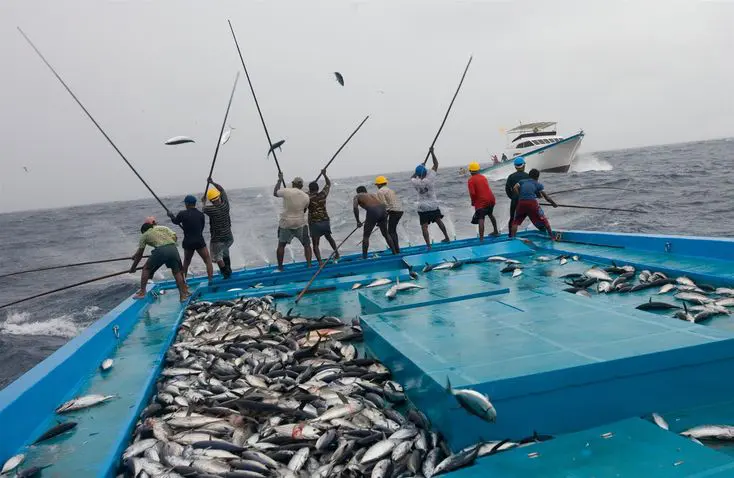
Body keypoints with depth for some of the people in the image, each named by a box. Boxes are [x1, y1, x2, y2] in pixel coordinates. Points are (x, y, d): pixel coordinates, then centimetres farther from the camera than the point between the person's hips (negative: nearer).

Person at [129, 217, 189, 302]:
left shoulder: (145, 235, 23)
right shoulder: (163, 227, 30)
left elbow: (139, 254, 25)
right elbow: (175, 237, 16)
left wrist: (133, 268, 35)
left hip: (160, 250, -3)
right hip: (173, 249, 3)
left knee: (146, 269, 19)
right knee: (177, 271, 18)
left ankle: (142, 292, 18)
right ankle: (183, 294, 17)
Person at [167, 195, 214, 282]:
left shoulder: (182, 214, -6)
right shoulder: (201, 214, -1)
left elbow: (175, 221, 16)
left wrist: (171, 215, 37)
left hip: (188, 242, 2)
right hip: (199, 242, -2)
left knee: (186, 262, 21)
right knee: (208, 260, 4)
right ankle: (211, 280, -7)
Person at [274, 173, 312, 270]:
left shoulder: (286, 191, -14)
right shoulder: (306, 197, -5)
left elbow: (275, 193, 5)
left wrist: (279, 180, 15)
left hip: (285, 223, -1)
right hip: (300, 224, 1)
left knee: (281, 245, 14)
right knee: (306, 244, 14)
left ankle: (280, 267, 18)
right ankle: (309, 265, 9)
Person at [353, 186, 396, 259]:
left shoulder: (357, 196, 19)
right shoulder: (373, 194, 33)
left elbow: (355, 207, -2)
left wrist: (358, 221, 0)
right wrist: (380, 222, 32)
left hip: (372, 212, -5)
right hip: (383, 211, 5)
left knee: (366, 236, 9)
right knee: (386, 234, 23)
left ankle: (364, 257, 6)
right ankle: (395, 253, 25)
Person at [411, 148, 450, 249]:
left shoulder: (416, 182, -10)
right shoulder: (430, 179, -10)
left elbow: (412, 177, 16)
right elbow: (436, 164, -1)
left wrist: (418, 172, 17)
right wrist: (432, 152, 3)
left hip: (423, 207, -2)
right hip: (433, 206, 2)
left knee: (424, 226, -3)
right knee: (439, 221, 21)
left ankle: (428, 245, -11)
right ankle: (447, 238, 33)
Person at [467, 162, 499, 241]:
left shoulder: (471, 180, -9)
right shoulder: (483, 176, 13)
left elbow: (472, 193, -18)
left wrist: (473, 202, -1)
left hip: (481, 202, -7)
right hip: (491, 198, 7)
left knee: (480, 219, -8)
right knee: (490, 214, 28)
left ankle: (481, 238, -17)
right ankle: (496, 231, 41)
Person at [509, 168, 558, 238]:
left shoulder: (522, 181, 22)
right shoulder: (538, 184, 17)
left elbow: (515, 188, 1)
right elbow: (546, 197, 15)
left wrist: (520, 196, 7)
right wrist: (554, 204, 27)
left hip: (521, 202, 2)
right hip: (532, 202, -1)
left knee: (516, 221, 15)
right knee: (543, 220, 13)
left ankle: (512, 237, 4)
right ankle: (552, 236, 15)